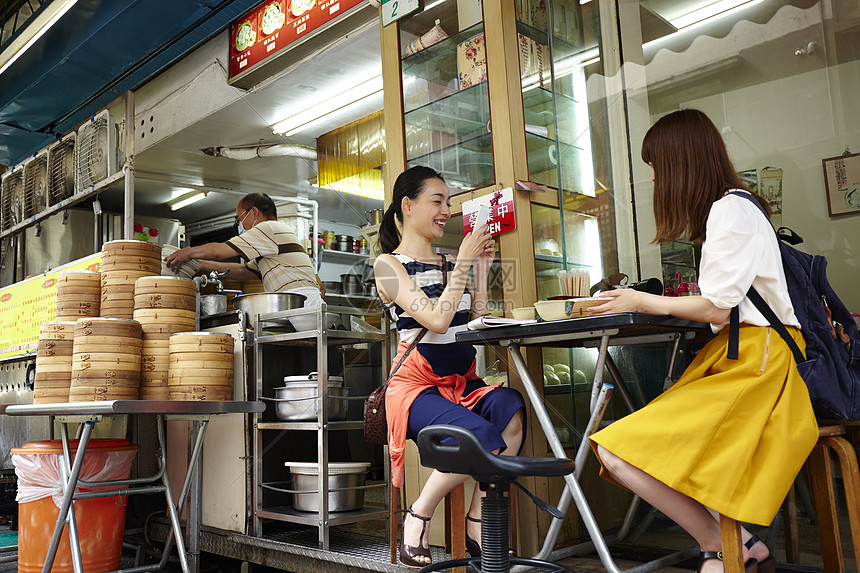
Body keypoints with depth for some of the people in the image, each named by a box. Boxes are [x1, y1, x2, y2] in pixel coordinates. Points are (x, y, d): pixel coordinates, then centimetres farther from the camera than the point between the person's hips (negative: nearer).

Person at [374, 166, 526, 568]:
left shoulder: (447, 263, 18)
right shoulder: (388, 265, -2)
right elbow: (437, 320, -15)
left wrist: (481, 269, 10)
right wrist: (463, 263, -9)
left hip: (461, 382, 6)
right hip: (417, 384, -6)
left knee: (511, 409, -28)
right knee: (481, 436, -32)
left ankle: (478, 521, -12)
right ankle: (417, 518, -6)